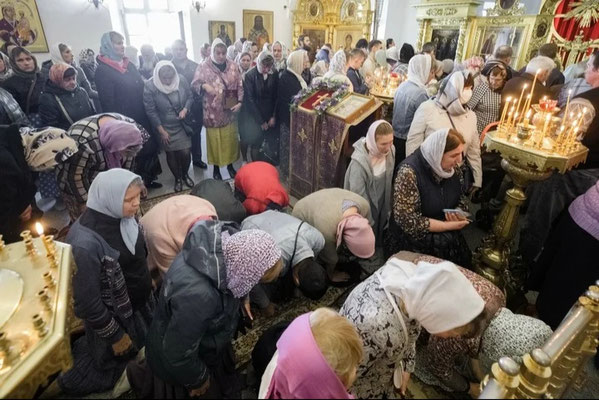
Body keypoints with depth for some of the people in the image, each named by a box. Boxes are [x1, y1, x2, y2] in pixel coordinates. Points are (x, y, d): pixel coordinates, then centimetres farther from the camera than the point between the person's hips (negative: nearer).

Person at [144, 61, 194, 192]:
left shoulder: (181, 80, -12)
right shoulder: (150, 86, -19)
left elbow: (190, 97, 1)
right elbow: (151, 111, -14)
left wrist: (185, 109, -19)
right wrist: (162, 131, -12)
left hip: (182, 125, 2)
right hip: (165, 127, -1)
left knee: (185, 153, -2)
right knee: (171, 154, 8)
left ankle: (185, 174, 28)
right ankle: (177, 178, 32)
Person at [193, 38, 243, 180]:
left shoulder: (232, 66, 2)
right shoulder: (204, 66, -6)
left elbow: (240, 86, 4)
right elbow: (195, 84, -3)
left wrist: (240, 102, -8)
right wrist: (204, 86, -24)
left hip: (230, 110, 3)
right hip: (213, 111, -2)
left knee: (230, 139, 12)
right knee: (215, 140, 7)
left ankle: (230, 165, 31)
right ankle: (216, 168, 22)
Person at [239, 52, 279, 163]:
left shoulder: (274, 75, -4)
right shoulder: (250, 75, -14)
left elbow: (276, 97, 3)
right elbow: (249, 100, -13)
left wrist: (274, 116, -4)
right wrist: (261, 121, -13)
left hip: (270, 117, 3)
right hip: (254, 117, -3)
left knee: (272, 143, 3)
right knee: (255, 144, 5)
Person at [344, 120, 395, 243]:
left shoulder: (390, 151, -12)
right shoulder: (359, 162, -31)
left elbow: (390, 181, 2)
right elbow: (358, 195, -22)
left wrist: (388, 209, 9)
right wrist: (369, 222, -13)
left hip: (382, 209, 5)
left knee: (379, 240, 24)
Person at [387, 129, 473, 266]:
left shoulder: (454, 168, -3)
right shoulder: (409, 172, -23)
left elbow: (461, 199, 12)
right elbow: (408, 221, -24)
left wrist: (459, 215, -10)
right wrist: (449, 225, -19)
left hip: (447, 238, 6)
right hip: (413, 239, -6)